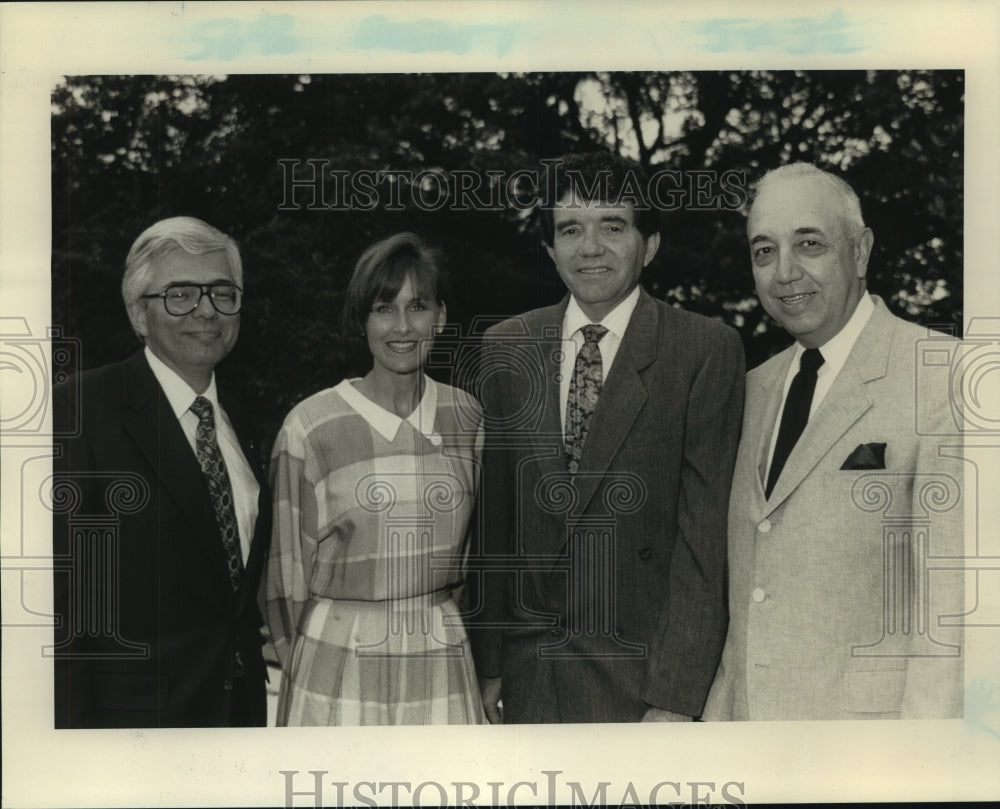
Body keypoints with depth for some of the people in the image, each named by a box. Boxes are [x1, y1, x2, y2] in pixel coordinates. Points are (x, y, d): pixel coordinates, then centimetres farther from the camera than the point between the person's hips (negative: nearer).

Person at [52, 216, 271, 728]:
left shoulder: (235, 421, 12)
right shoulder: (80, 408, -11)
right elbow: (59, 589, -15)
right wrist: (73, 725, -18)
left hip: (239, 704, 7)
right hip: (131, 711, -6)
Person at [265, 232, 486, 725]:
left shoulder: (465, 417, 3)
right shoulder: (310, 427, -8)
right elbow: (288, 567, 1)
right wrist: (306, 673, 8)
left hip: (442, 665, 3)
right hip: (337, 665, -3)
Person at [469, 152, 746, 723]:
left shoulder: (707, 350, -6)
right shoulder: (505, 348, 7)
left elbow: (705, 531, -10)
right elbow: (493, 518, 9)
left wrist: (676, 697, -14)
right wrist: (487, 664, 5)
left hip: (641, 670, -3)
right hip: (528, 673, 3)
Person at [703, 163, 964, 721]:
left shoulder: (945, 378, -11)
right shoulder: (757, 389, 12)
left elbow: (952, 591, -16)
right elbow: (744, 586, 13)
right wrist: (720, 712, 6)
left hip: (871, 716, -6)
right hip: (748, 712, 6)